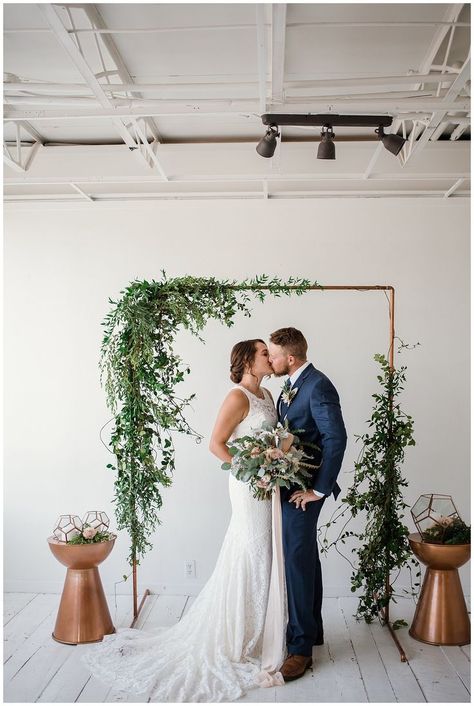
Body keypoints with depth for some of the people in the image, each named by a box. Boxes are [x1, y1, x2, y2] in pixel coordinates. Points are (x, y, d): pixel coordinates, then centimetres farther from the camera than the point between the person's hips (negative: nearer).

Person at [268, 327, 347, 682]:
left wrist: (319, 489, -21)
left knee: (298, 562, -3)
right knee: (306, 559, 18)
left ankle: (301, 646, 9)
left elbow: (336, 438, -23)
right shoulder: (293, 384, 11)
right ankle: (312, 629, 33)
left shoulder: (318, 386, -18)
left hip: (303, 490, -10)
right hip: (290, 485, 10)